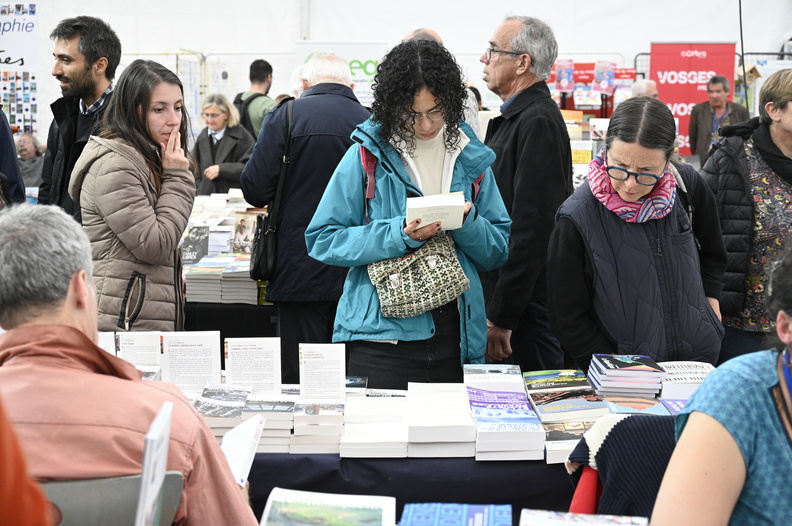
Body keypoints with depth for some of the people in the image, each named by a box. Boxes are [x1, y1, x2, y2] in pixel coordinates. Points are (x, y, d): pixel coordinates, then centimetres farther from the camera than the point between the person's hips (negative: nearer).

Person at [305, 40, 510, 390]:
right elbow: (323, 239, -7)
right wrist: (399, 235, -17)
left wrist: (466, 223, -11)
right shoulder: (368, 155, -2)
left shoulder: (471, 157, 8)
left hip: (455, 335, 3)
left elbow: (498, 252, 9)